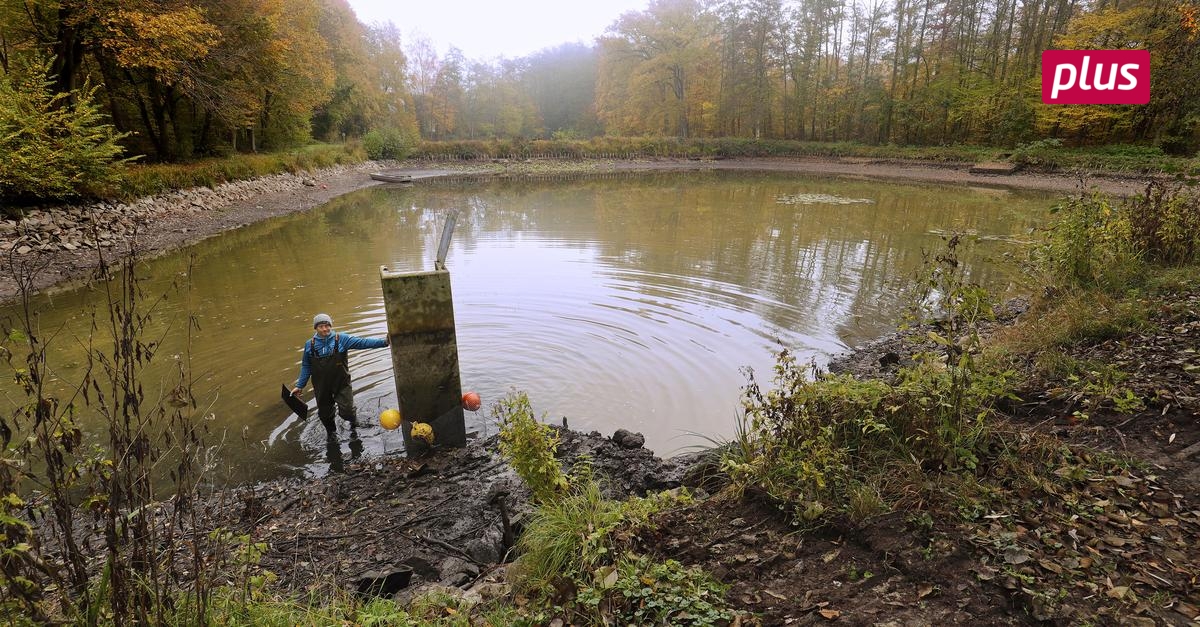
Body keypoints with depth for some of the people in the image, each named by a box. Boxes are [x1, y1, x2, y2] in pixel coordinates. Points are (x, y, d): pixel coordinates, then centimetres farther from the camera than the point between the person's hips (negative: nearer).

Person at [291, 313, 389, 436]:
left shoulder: (342, 339, -11)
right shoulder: (310, 345, -4)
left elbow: (362, 342, -19)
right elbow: (306, 367, 6)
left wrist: (384, 342, -32)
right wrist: (299, 386, 7)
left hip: (342, 384, -2)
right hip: (321, 387, 2)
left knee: (346, 411, -6)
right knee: (324, 413, 15)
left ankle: (353, 422, 31)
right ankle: (331, 434, 44)